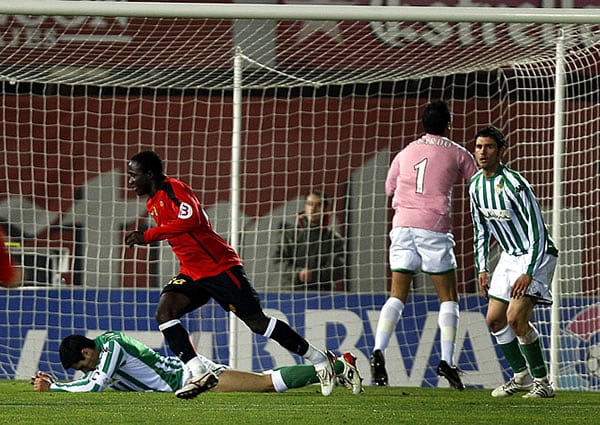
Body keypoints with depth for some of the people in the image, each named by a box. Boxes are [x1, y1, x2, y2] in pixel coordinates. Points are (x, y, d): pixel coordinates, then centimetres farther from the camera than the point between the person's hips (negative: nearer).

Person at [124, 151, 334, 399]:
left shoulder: (173, 188, -13)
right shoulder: (153, 203, 15)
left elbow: (190, 220, -30)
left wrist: (148, 235, -28)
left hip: (219, 265, -9)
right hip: (192, 273, 9)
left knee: (257, 322, -6)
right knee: (164, 312, -14)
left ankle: (319, 360, 7)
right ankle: (199, 374, -15)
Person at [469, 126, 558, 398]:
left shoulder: (514, 184, -23)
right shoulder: (476, 185, 2)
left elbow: (537, 230, -23)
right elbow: (481, 228, 15)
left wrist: (528, 273, -27)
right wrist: (482, 268, 9)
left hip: (538, 256, -8)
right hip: (510, 256, 8)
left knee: (516, 318, -21)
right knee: (494, 319, 7)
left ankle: (543, 383, -10)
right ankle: (522, 376, 23)